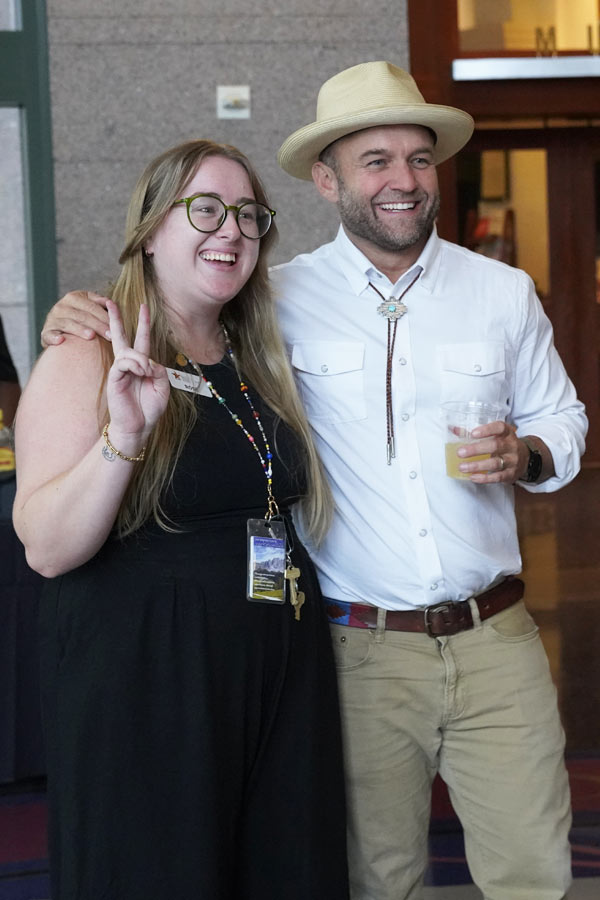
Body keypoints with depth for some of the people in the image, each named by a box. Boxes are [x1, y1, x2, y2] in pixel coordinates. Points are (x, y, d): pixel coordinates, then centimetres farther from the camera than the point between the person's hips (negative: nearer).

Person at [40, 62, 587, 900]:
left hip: (495, 641, 2)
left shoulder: (504, 291, 6)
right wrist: (87, 320, -10)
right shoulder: (282, 299, -1)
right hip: (363, 651, -1)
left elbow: (560, 415, 17)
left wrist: (524, 455, -5)